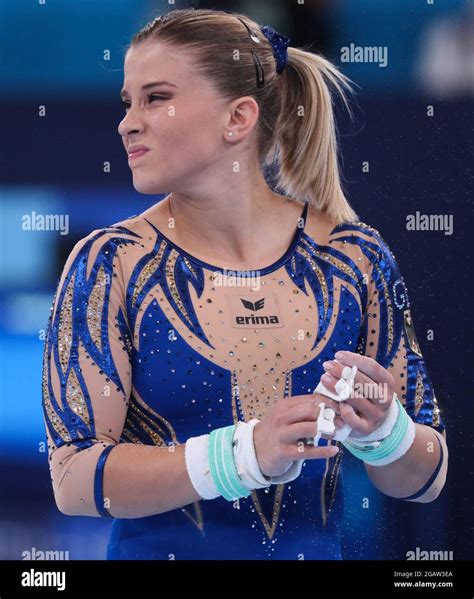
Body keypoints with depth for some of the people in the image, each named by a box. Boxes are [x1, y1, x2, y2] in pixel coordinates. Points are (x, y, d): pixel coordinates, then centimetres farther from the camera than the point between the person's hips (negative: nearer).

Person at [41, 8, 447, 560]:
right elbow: (74, 480, -17)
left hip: (317, 552, 2)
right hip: (158, 552, -2)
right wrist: (244, 454, -29)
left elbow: (424, 480, -1)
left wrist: (381, 430, -22)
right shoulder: (110, 265, -10)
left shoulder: (355, 258, -6)